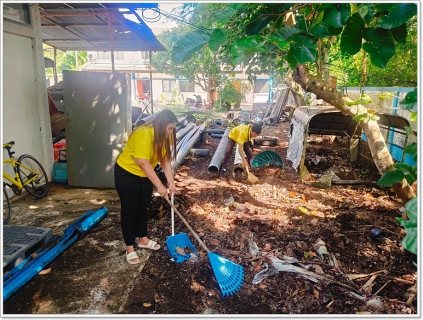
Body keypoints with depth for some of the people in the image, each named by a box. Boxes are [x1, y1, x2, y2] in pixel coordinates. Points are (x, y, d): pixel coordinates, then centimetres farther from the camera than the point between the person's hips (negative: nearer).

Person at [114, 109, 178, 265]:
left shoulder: (164, 136, -6)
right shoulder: (143, 134, -32)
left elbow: (165, 160, -4)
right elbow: (144, 164, -32)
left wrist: (171, 182, -12)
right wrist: (159, 186, -29)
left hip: (145, 175, 8)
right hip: (126, 174, -7)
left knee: (143, 207, 16)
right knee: (129, 210, 1)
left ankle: (142, 239, 34)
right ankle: (129, 247, 14)